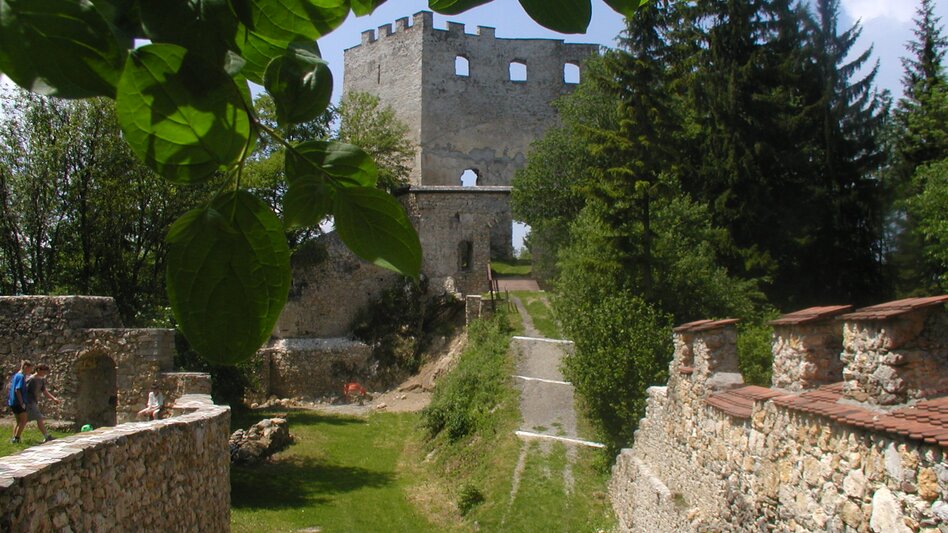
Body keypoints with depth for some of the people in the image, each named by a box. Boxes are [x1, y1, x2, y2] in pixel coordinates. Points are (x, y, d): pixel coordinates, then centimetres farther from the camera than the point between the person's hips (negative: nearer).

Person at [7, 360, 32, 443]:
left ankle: (14, 438, 14)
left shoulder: (15, 376, 14)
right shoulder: (21, 376, -15)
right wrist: (22, 403, -19)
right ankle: (16, 438, -6)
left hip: (13, 402, 9)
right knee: (23, 421, -4)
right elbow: (17, 390, -22)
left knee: (19, 421, 16)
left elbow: (12, 389, 18)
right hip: (18, 403, -9)